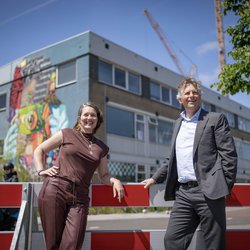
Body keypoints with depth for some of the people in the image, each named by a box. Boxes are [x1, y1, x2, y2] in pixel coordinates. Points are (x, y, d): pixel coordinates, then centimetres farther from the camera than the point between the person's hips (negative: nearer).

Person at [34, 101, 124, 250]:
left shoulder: (101, 148, 16)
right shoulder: (67, 134, 8)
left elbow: (104, 176, 19)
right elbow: (39, 150, 15)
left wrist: (115, 181, -2)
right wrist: (41, 170, 2)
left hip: (79, 197, 2)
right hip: (55, 190, -2)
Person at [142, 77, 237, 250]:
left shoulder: (216, 119, 2)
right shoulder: (179, 123, 19)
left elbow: (229, 154, -4)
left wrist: (225, 185, -11)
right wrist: (155, 178, 19)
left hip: (207, 192, -5)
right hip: (183, 192, 5)